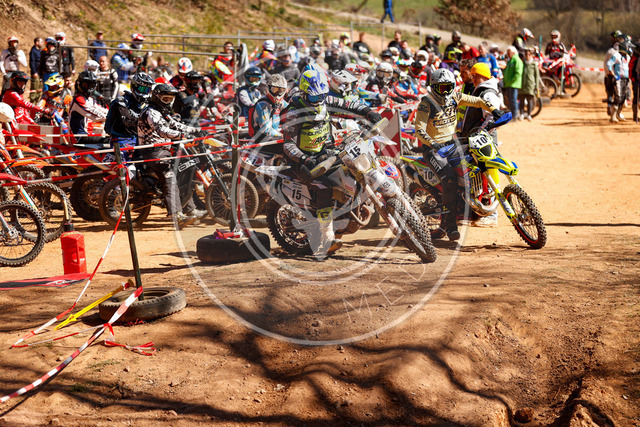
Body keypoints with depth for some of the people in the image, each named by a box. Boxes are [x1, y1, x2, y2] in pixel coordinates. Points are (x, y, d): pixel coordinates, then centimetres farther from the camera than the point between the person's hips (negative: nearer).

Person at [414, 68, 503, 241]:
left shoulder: (454, 97, 6)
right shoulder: (426, 103, -12)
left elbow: (476, 101, 13)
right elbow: (419, 129, -19)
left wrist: (493, 110, -2)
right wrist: (432, 143, -35)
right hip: (433, 148, -7)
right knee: (450, 176, -28)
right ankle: (451, 225, -28)